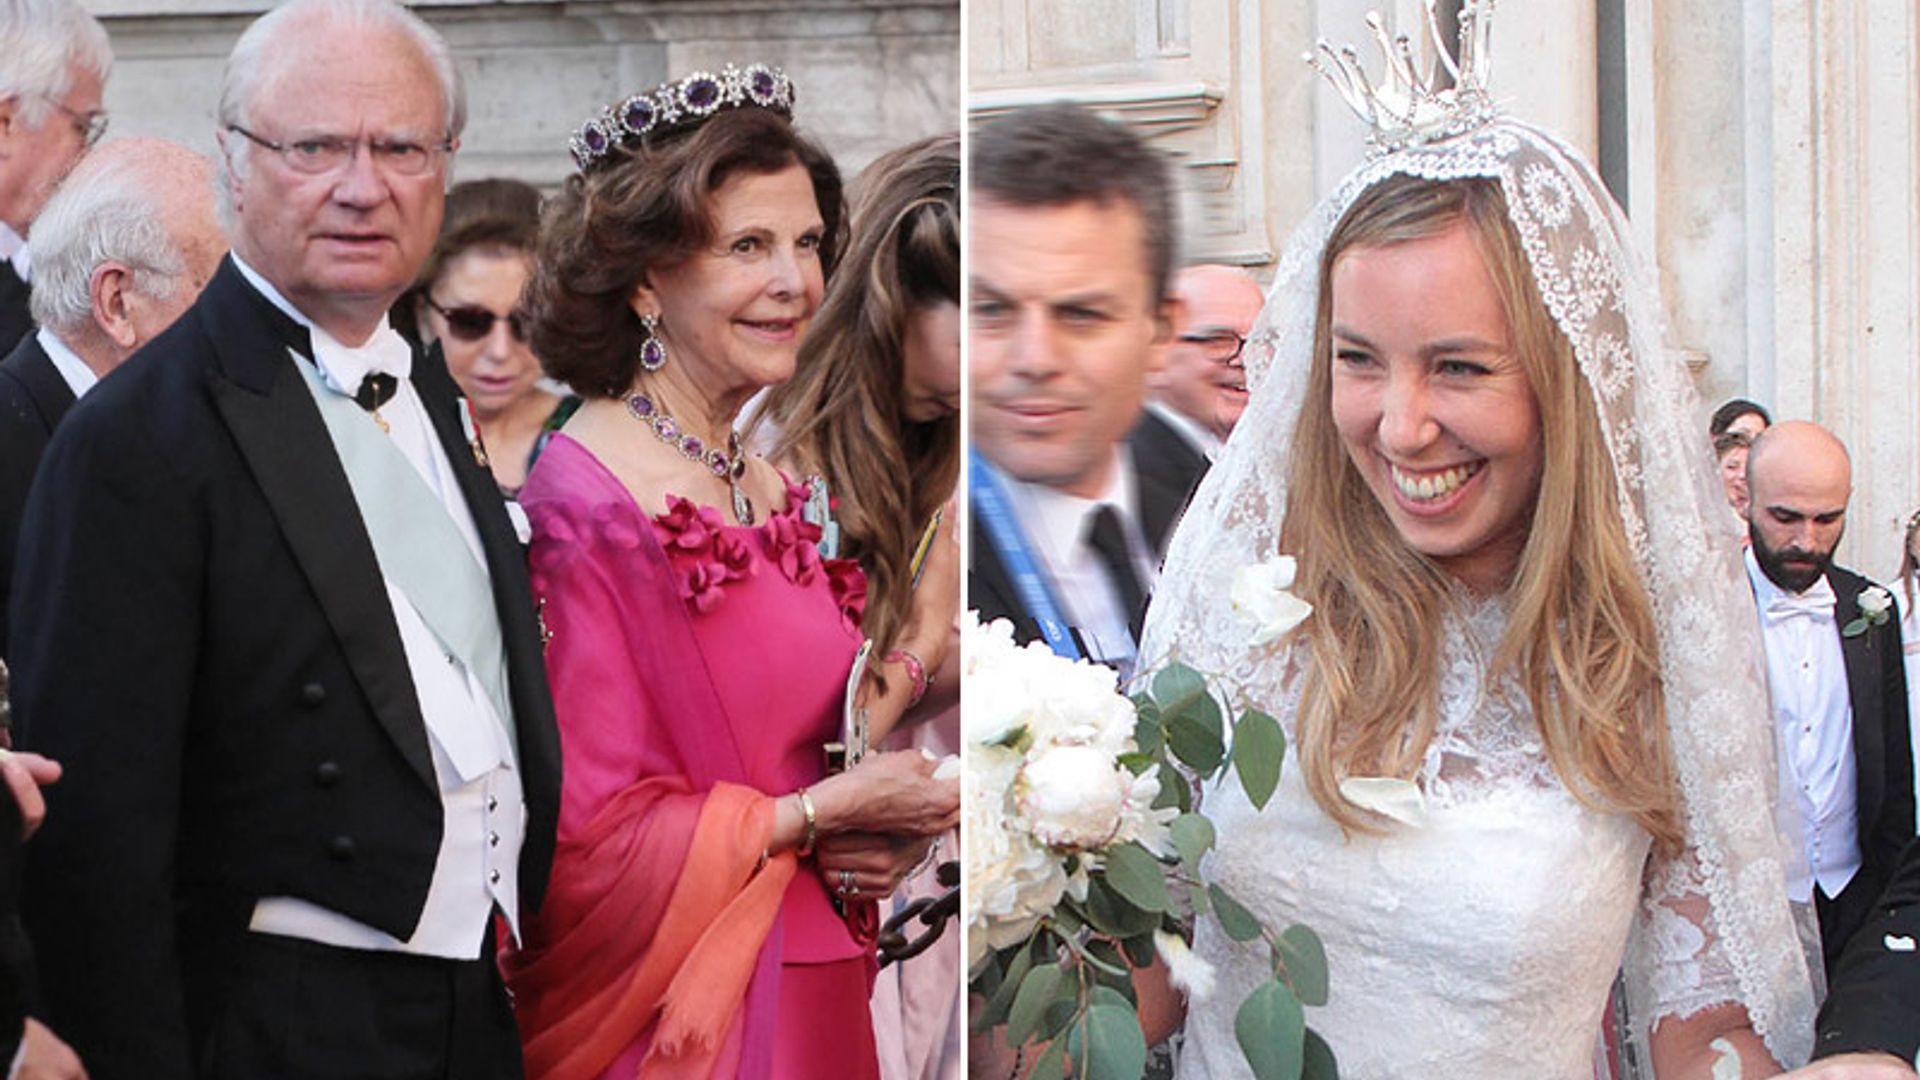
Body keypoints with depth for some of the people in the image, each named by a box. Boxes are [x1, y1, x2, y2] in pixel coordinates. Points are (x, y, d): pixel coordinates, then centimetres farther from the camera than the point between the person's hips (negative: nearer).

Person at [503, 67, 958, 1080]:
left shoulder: (778, 487, 6)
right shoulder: (585, 503, -17)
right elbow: (590, 836, -19)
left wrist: (887, 829, -3)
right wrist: (828, 810, -13)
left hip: (814, 995, 8)